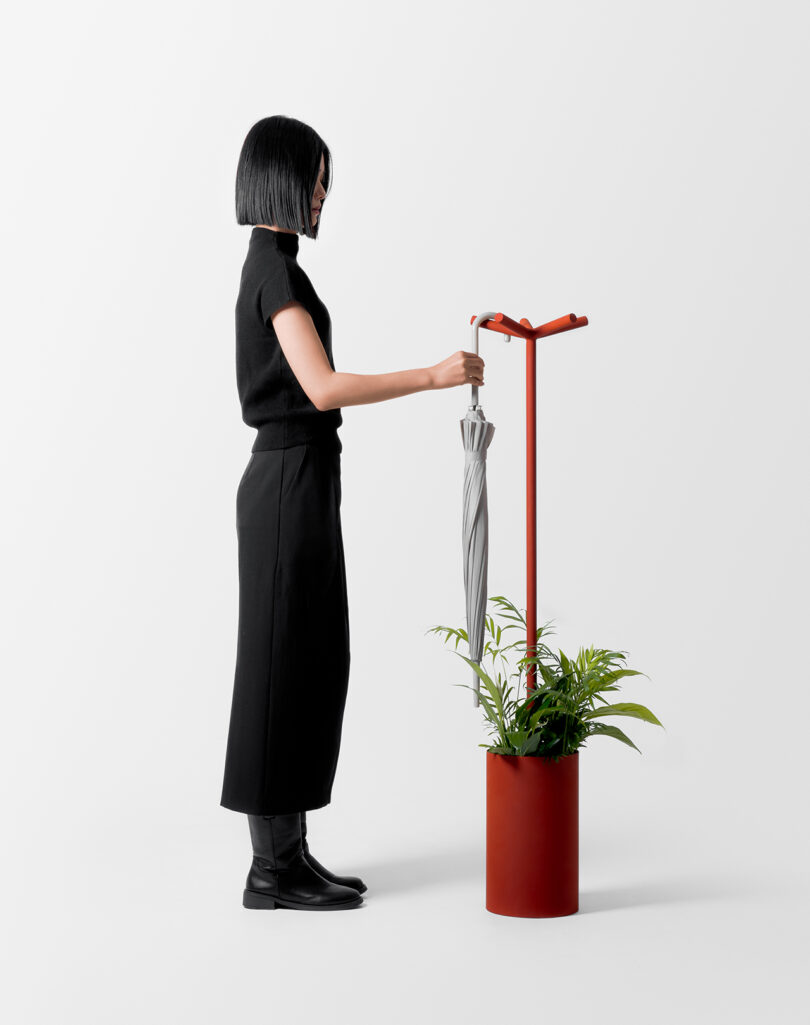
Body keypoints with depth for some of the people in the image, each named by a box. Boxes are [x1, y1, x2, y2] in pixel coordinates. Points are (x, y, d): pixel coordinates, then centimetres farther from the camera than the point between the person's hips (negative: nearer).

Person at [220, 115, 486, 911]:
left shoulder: (270, 264, 17)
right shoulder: (275, 268, -14)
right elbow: (323, 387, -24)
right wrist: (433, 376, -21)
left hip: (296, 478, 10)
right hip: (290, 483, -10)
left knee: (313, 662, 12)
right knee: (281, 663, -4)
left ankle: (288, 853, 19)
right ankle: (272, 871, 5)